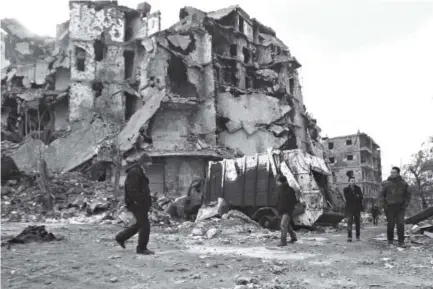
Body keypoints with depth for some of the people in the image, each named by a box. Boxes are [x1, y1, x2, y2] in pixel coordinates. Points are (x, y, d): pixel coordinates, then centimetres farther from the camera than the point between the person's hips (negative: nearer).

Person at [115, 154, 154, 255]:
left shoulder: (139, 171, 17)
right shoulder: (134, 172, -16)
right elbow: (132, 190, -22)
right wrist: (141, 201, -23)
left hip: (139, 203, 10)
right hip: (137, 203, -10)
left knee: (140, 224, 19)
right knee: (145, 225, -5)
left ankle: (121, 238, 30)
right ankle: (141, 248, 6)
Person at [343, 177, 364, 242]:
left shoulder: (358, 188, 11)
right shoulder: (346, 189, 5)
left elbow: (361, 197, 0)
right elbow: (347, 197, -9)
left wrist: (352, 197, -15)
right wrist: (356, 197, -9)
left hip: (357, 208, 3)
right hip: (349, 208, -2)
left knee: (357, 222, 4)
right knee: (349, 222, -9)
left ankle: (358, 236, 15)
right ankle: (349, 237, -11)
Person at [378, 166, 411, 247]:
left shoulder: (403, 183, 5)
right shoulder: (385, 183, 1)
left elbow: (408, 195, 13)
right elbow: (381, 195, 4)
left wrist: (405, 204, 1)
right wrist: (384, 205, -6)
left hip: (400, 207, 1)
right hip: (389, 207, -1)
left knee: (400, 224, -5)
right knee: (390, 224, 2)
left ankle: (401, 241, 5)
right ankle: (390, 240, 16)